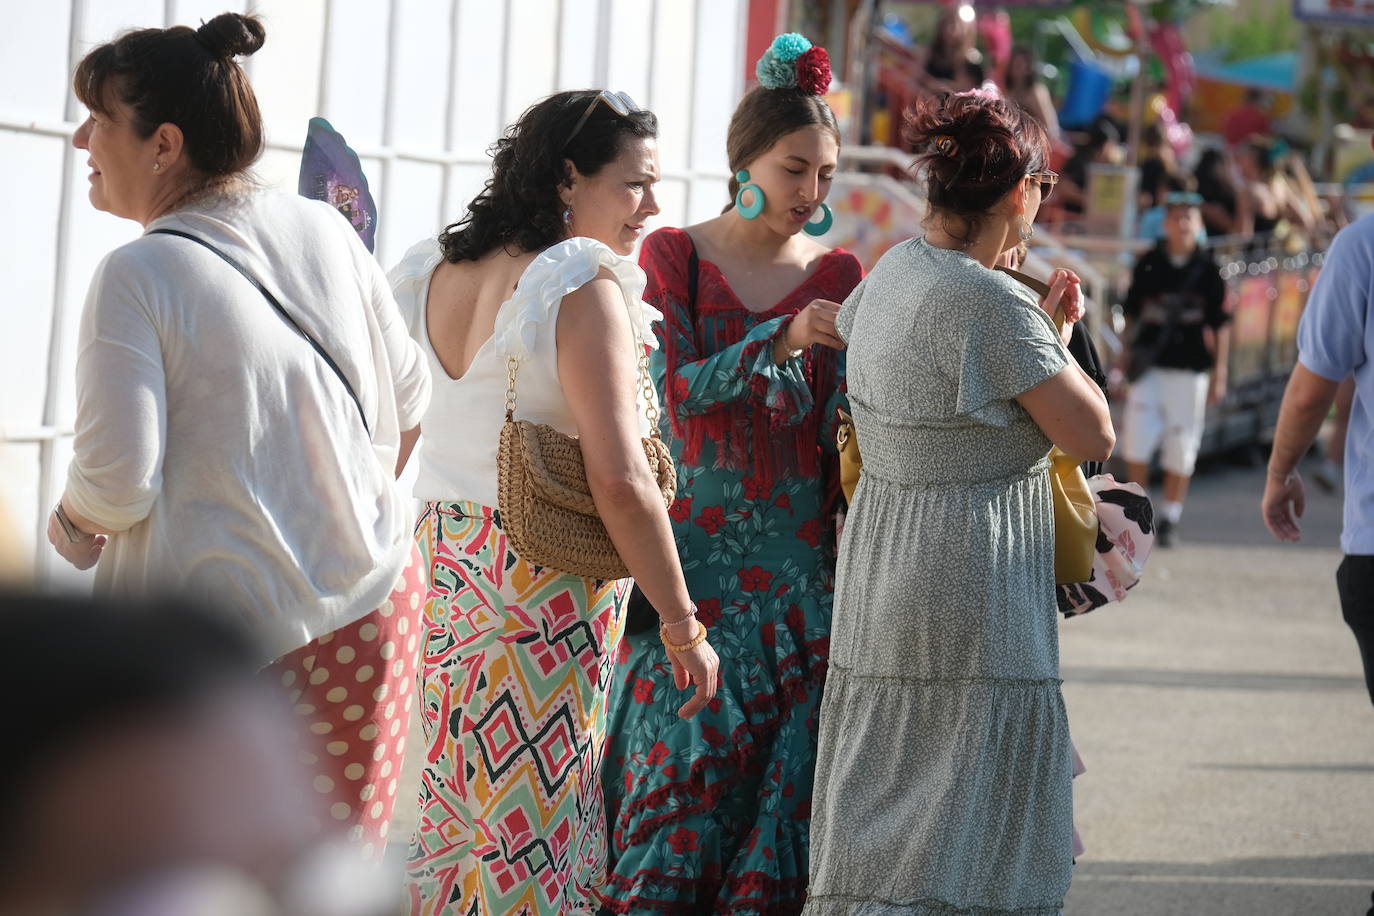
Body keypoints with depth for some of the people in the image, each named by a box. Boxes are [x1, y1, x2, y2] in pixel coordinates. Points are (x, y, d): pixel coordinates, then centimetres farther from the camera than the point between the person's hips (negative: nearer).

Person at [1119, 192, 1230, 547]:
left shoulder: (1207, 269, 1)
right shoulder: (1148, 264, 4)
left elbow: (1220, 325, 4)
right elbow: (1131, 312, 11)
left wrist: (1219, 374, 1)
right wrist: (1127, 354, 7)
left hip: (1190, 369, -1)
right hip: (1149, 366, 1)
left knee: (1181, 447, 1)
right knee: (1136, 440, -6)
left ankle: (1168, 519, 10)